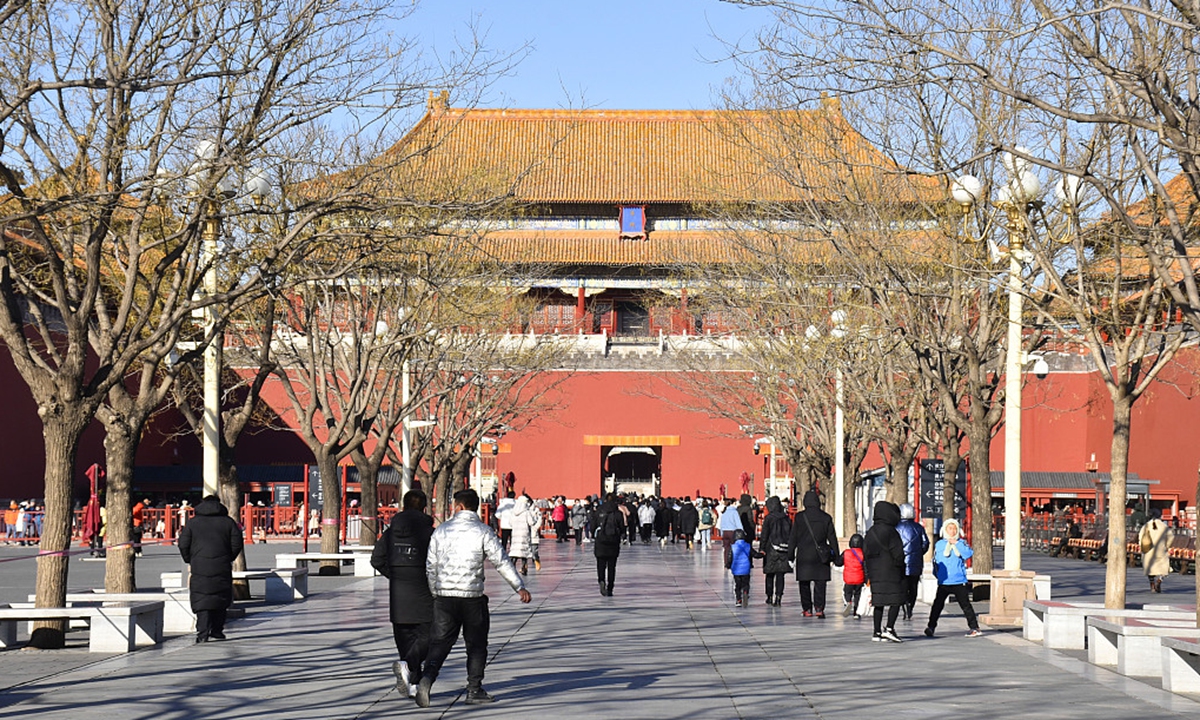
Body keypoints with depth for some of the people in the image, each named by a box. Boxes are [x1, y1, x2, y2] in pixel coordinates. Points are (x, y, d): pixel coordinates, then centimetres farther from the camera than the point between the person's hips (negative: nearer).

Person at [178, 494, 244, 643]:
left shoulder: (193, 523, 5)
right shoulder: (228, 522, 6)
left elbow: (183, 544, 1)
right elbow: (236, 544, 3)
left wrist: (190, 560, 14)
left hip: (199, 568, -1)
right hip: (222, 568, 1)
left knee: (201, 600, -1)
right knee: (220, 598, 14)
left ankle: (203, 633, -12)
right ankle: (217, 630, 15)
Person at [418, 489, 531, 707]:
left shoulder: (441, 530, 6)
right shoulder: (482, 531, -3)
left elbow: (430, 566, 8)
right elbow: (501, 561, -7)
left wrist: (435, 592, 20)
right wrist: (519, 587, -4)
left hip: (444, 595, 2)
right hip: (472, 596, -2)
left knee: (439, 642, 4)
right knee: (476, 645, 10)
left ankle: (427, 678, -18)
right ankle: (474, 690, 12)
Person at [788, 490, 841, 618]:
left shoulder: (799, 517, -4)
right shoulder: (826, 517, 0)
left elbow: (793, 538, -1)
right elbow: (832, 539, 4)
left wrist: (790, 554, 8)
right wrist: (837, 557, 10)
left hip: (803, 556, -1)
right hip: (820, 555, 1)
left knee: (804, 583, 8)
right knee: (820, 583, 3)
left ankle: (807, 609, 9)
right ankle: (819, 608, -9)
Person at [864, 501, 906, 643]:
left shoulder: (870, 532, 9)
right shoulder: (890, 532, -14)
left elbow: (865, 552, 13)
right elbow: (898, 553, -16)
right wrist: (899, 565, 2)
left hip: (874, 573, 7)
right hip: (891, 573, -7)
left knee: (878, 603, 10)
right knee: (896, 601, -2)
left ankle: (877, 632, 9)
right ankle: (889, 629, -13)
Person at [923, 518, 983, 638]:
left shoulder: (961, 543, 5)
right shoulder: (939, 544, 10)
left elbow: (969, 554, -13)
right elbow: (935, 561, 18)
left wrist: (956, 543, -14)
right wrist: (937, 574, 13)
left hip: (959, 582, -1)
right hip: (943, 582, 2)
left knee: (965, 605, 0)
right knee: (937, 604, -5)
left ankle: (975, 628, 5)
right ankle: (931, 627, 0)